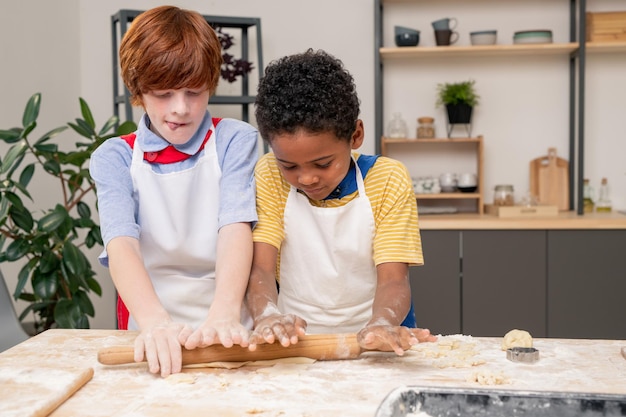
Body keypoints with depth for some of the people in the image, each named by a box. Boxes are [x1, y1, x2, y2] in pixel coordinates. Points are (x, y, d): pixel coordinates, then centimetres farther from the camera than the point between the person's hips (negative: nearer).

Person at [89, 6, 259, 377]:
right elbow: (121, 242, -12)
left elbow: (236, 227, -11)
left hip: (232, 331, 0)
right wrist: (155, 321, -29)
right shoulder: (114, 158, 3)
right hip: (153, 330, 1)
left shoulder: (235, 140, 3)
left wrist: (224, 314, -27)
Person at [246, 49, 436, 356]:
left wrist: (380, 325, -32)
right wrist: (269, 317, -32)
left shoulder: (388, 179, -4)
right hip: (294, 341, 0)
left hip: (367, 340, 1)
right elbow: (260, 267, -11)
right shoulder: (269, 176, -3)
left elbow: (392, 278, -11)